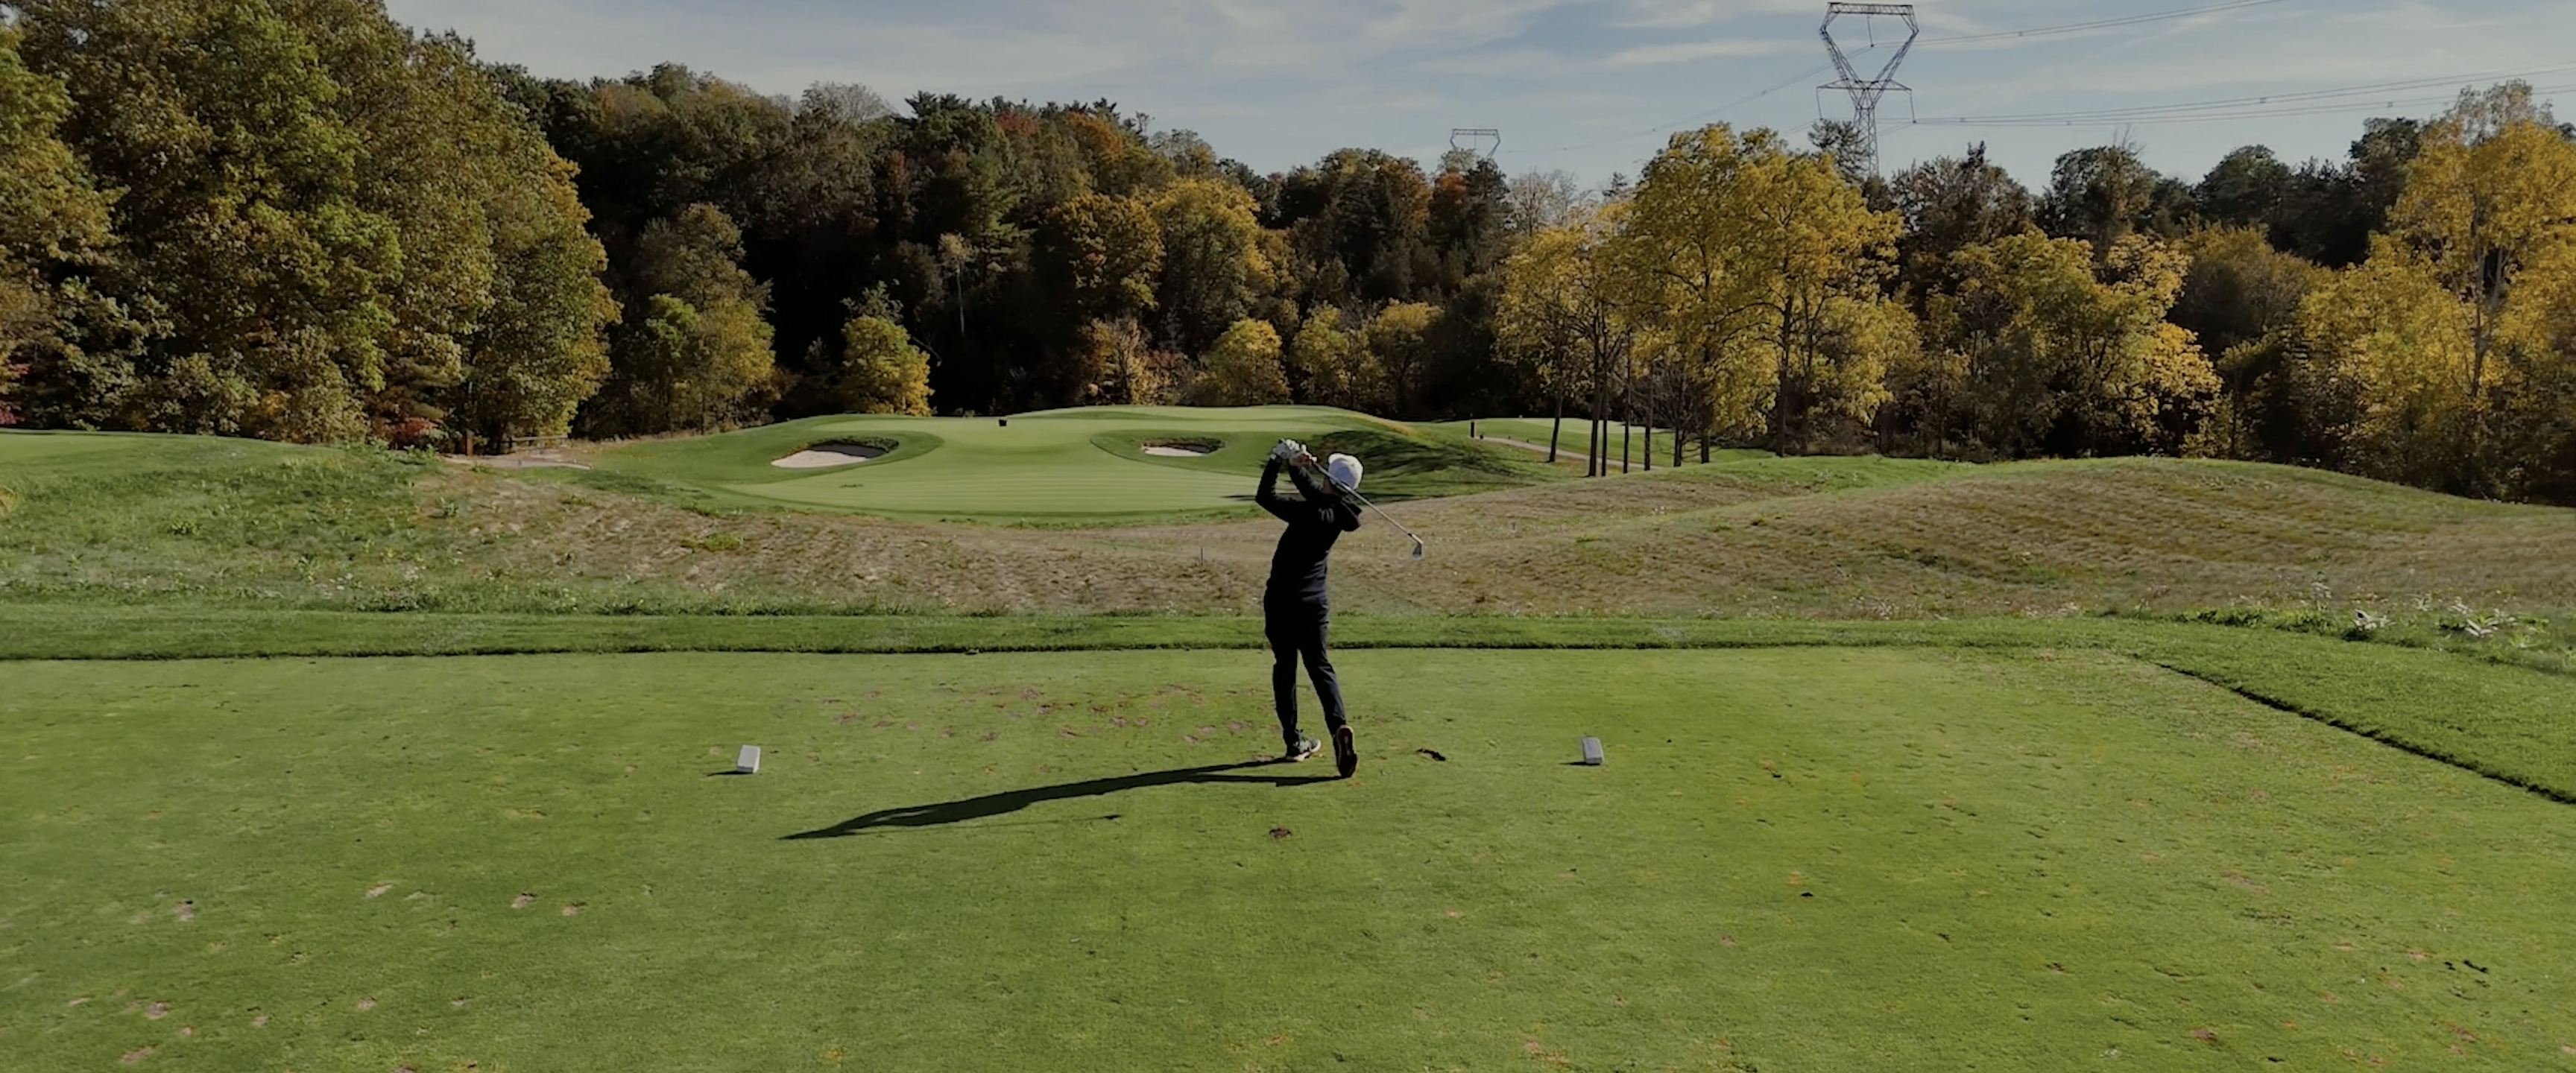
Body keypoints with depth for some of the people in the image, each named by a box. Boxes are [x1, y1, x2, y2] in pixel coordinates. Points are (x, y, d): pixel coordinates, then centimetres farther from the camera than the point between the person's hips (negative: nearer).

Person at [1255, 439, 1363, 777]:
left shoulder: (1314, 514, -21)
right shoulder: (1341, 512, -1)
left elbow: (1266, 497, -17)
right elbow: (1309, 487, 12)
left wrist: (1278, 461, -13)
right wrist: (1296, 464, 1)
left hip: (1282, 600, -4)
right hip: (1313, 602, 5)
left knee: (1284, 667, 9)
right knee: (1320, 667, 7)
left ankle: (1294, 740, 11)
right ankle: (1338, 725, -17)